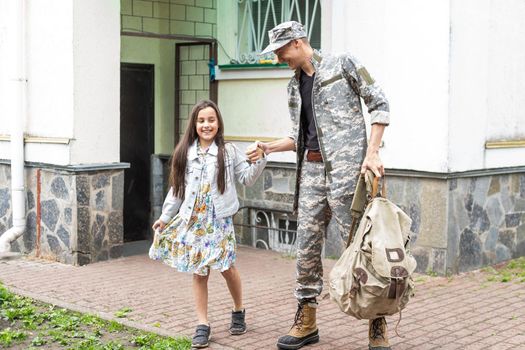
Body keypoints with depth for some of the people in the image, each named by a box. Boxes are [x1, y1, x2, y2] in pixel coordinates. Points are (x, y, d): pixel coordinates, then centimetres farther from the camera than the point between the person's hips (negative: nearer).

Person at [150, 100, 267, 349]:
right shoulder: (184, 153, 7)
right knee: (199, 272, 4)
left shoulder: (228, 151, 1)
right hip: (193, 220, 2)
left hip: (219, 220, -2)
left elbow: (247, 178, 1)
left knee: (226, 267, -1)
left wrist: (260, 159, -14)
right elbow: (177, 189, 13)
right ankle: (202, 325, 10)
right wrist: (165, 217, 13)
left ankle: (238, 311, 25)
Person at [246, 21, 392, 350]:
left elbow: (379, 104, -4)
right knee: (307, 245, 6)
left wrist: (372, 152, -13)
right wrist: (270, 147, 12)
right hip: (311, 169, 7)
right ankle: (306, 321, 18)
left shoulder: (343, 64, -1)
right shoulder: (295, 85, 18)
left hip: (345, 168, -6)